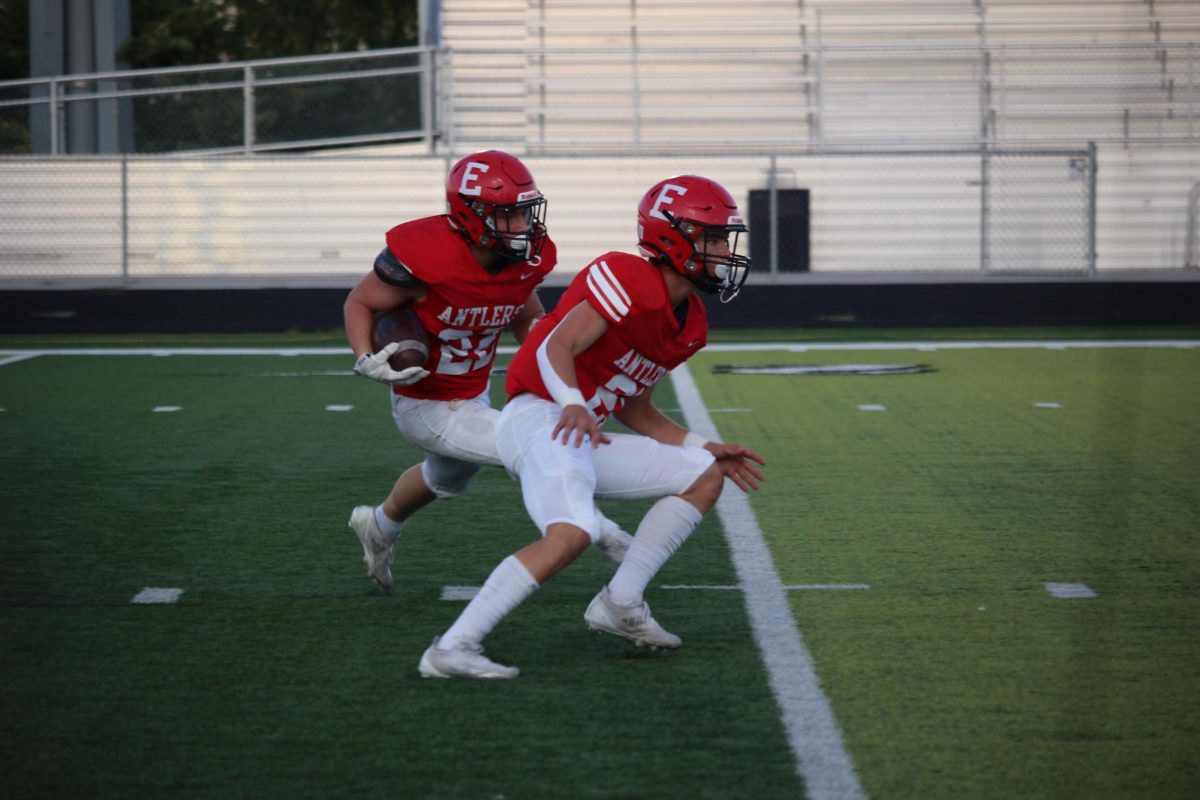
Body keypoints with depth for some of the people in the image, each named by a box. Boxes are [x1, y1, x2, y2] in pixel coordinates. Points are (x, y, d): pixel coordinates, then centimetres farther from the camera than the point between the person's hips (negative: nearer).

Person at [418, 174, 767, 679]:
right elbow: (557, 346, -23)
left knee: (705, 477, 11)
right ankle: (452, 649, -32)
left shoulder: (688, 324, 16)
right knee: (571, 534, -33)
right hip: (541, 417, -10)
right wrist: (573, 404, -40)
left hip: (580, 436, 10)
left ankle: (619, 604, 6)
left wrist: (705, 449, 21)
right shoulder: (630, 280, -14)